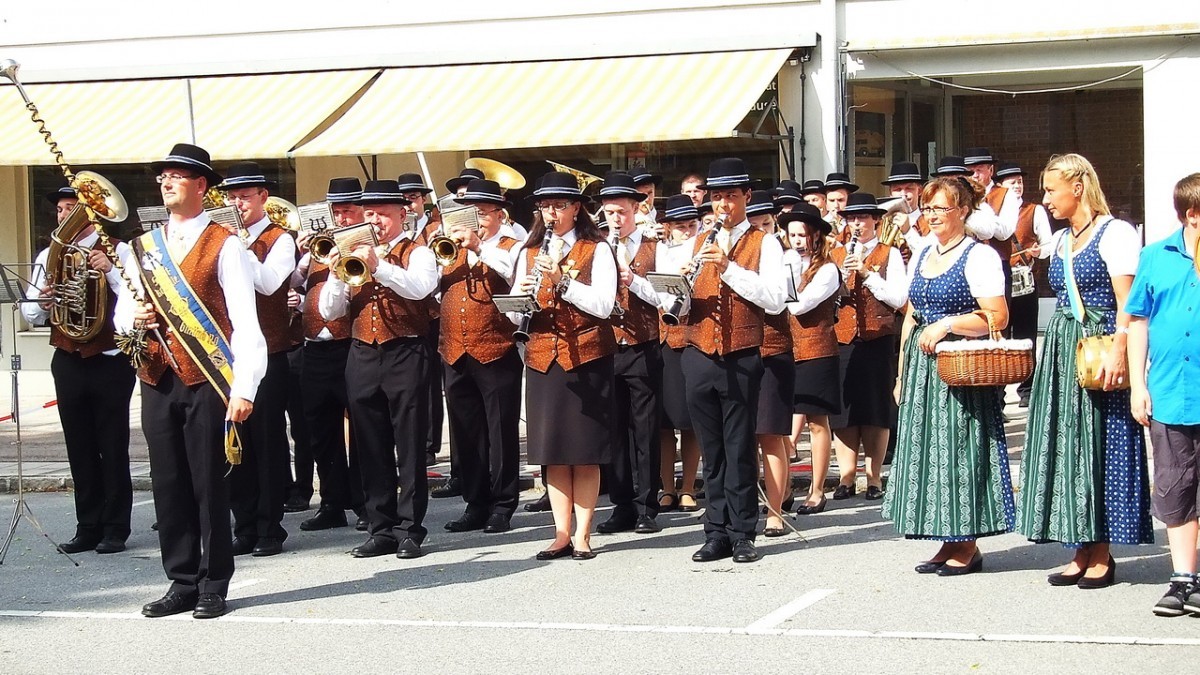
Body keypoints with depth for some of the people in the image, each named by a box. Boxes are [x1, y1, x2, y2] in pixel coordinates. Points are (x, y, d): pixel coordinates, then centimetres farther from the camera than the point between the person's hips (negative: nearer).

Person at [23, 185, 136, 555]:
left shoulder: (118, 252, -3)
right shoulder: (48, 257, 10)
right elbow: (31, 315, 8)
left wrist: (109, 270, -25)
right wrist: (41, 303, -14)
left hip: (109, 362, -4)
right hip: (68, 362, 4)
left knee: (113, 448, 1)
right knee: (80, 449, 9)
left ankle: (115, 529, 8)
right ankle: (88, 528, 16)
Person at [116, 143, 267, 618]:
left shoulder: (224, 246, -2)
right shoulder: (143, 248, 14)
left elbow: (245, 323, -8)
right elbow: (121, 314, 17)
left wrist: (244, 388, -16)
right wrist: (134, 320, -7)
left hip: (207, 381, -5)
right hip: (157, 380, 5)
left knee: (209, 484, -1)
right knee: (168, 484, 7)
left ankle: (213, 586, 9)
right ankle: (182, 583, 16)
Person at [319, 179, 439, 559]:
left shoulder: (417, 254, 3)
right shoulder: (352, 255, 15)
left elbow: (420, 287, -19)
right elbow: (329, 312, 8)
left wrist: (379, 266, -31)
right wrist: (336, 276, -10)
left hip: (405, 355, -4)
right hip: (362, 357, 5)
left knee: (409, 448, -3)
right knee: (372, 450, 7)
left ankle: (409, 529, 0)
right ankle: (381, 528, 12)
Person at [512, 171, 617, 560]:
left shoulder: (597, 250, 2)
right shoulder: (529, 253, 14)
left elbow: (604, 305, -11)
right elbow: (515, 315, 11)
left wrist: (561, 281, -20)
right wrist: (523, 296, -11)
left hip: (587, 358, -4)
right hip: (543, 359, 4)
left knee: (586, 453, -1)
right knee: (552, 452, 4)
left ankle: (583, 535, 4)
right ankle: (562, 535, 9)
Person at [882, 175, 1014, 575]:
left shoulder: (979, 256, -7)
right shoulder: (920, 257, 16)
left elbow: (997, 317, -13)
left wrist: (947, 324, -20)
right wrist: (902, 373, 15)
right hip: (922, 368, 8)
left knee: (959, 449, -5)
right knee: (926, 449, 7)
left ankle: (968, 547, 3)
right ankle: (949, 543, 14)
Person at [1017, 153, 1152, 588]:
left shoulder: (1115, 233, -7)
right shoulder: (1059, 241, 17)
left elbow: (1127, 303, -14)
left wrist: (1118, 352, -24)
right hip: (1062, 353, 8)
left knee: (1101, 447, -5)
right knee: (1067, 448, 6)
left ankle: (1101, 555, 1)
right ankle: (1082, 553, 11)